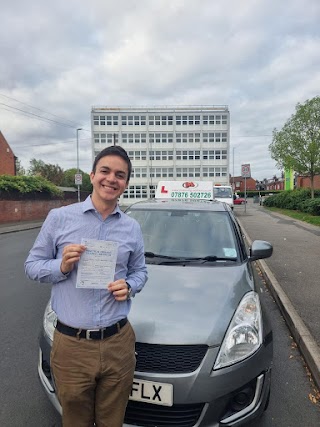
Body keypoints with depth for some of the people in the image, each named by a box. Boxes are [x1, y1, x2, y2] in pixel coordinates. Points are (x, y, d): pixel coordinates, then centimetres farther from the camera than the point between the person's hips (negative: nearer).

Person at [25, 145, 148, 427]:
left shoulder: (132, 228, 5)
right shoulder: (59, 217, -4)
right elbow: (32, 265, 2)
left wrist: (130, 285, -7)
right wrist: (61, 266, -16)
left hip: (118, 343, 2)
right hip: (71, 345, -1)